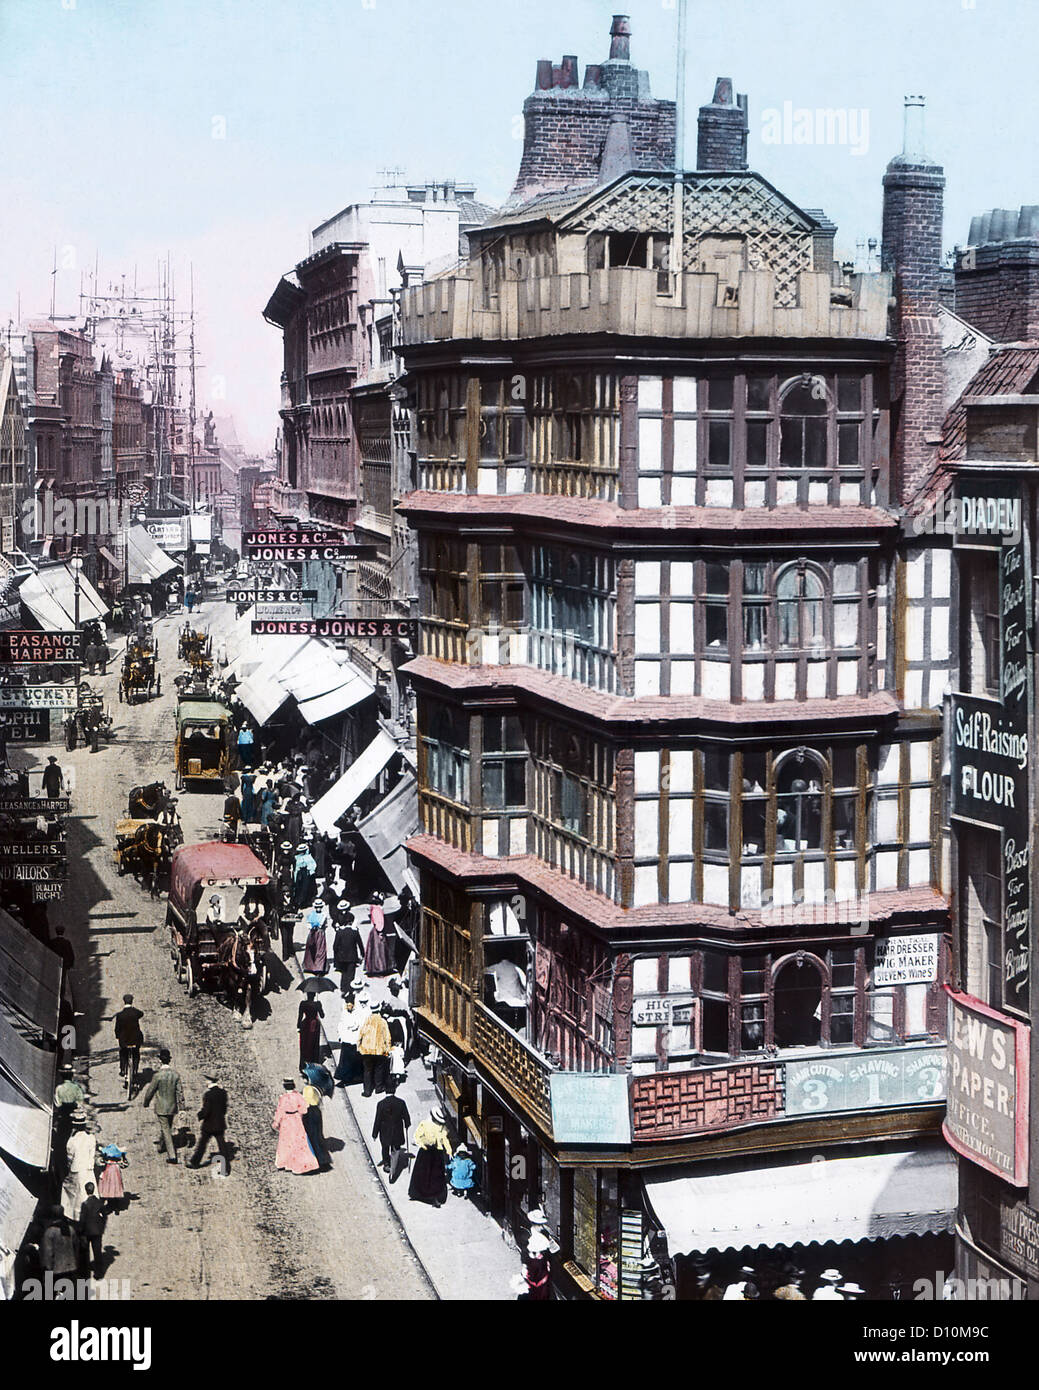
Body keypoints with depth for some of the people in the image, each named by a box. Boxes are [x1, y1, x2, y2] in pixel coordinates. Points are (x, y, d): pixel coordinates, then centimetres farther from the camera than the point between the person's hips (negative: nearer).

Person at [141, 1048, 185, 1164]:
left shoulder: (158, 1075, -19)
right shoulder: (175, 1075, -6)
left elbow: (150, 1091, -9)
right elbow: (179, 1091, -1)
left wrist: (145, 1102, 9)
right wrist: (181, 1105, 8)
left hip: (161, 1108, -5)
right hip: (172, 1107, 5)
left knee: (166, 1130, -1)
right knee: (167, 1128, 24)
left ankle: (172, 1156, -5)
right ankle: (161, 1146, 45)